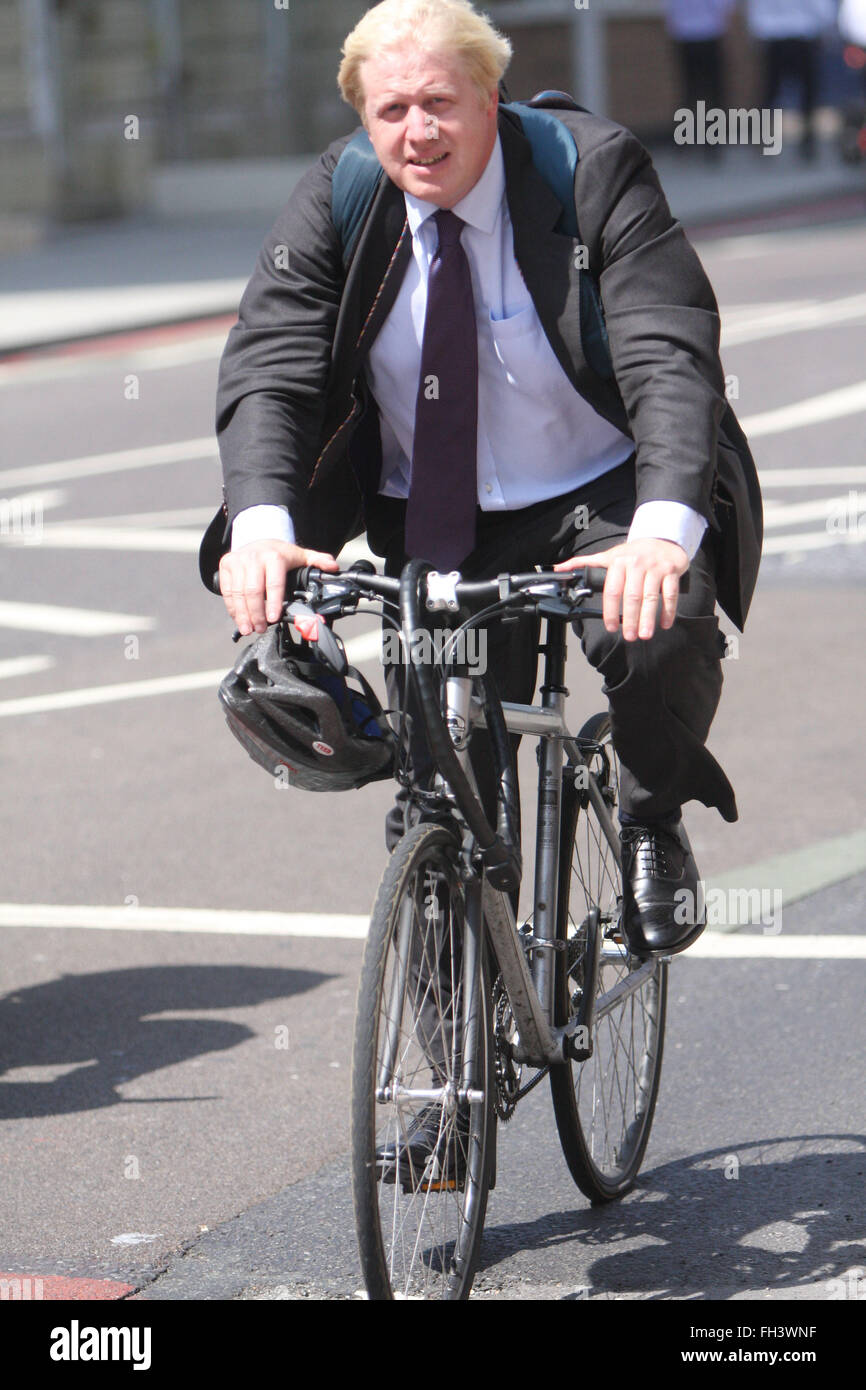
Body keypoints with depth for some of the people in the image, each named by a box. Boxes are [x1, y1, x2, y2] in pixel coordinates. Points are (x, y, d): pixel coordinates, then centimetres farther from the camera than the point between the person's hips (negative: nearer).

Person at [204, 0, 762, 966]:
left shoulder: (594, 172, -17)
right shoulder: (334, 199, -8)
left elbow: (672, 355, -27)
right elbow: (267, 360, -17)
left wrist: (663, 527, -45)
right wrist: (259, 517, -38)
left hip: (604, 497, -3)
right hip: (440, 528, 3)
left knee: (661, 637, -30)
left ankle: (654, 825, 1)